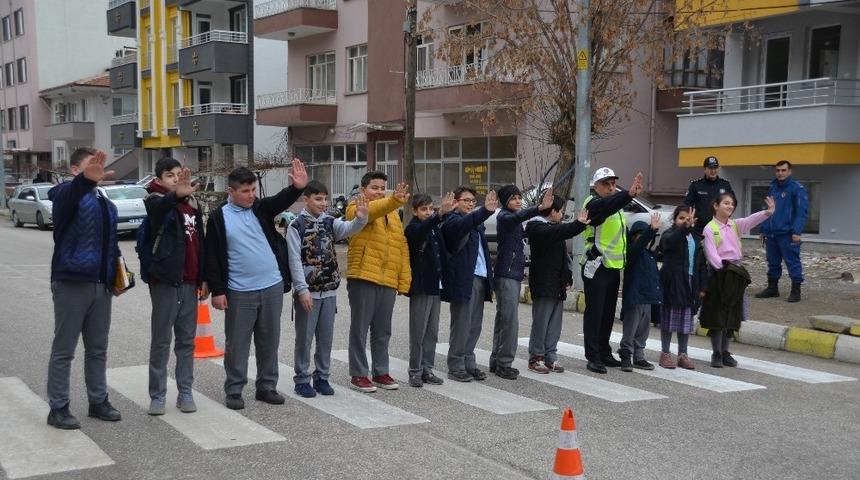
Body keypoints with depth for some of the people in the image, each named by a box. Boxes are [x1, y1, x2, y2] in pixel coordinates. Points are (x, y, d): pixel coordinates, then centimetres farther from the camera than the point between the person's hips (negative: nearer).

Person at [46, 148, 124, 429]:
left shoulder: (107, 205, 15)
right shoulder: (68, 195, -8)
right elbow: (67, 195, -34)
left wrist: (117, 278, 11)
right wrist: (87, 179, -55)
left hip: (101, 286, 7)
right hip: (71, 283, -7)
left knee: (98, 349, 15)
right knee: (64, 350, 2)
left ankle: (98, 401, 26)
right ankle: (58, 408, 11)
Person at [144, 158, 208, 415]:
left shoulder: (192, 203, 12)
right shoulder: (156, 201, -6)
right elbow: (160, 206, -33)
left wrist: (203, 278, 13)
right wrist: (177, 194, -54)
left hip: (189, 282, 5)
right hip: (165, 281, -5)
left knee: (187, 340, 10)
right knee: (161, 341, 2)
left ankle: (185, 392, 17)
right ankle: (157, 396, 10)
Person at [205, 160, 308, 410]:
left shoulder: (261, 209, 6)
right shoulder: (219, 217, -3)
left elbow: (282, 200, -14)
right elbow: (213, 257, -3)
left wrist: (298, 187, -35)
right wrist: (217, 290, -7)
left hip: (273, 286, 4)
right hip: (239, 292, -3)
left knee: (269, 341, 11)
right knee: (237, 343, 5)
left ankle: (267, 386, 22)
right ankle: (234, 390, 16)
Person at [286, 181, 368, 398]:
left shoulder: (330, 222, 6)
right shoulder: (297, 226, -7)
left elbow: (348, 228, -14)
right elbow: (295, 260, -11)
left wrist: (361, 218, -35)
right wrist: (302, 289, -16)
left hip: (329, 290, 5)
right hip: (307, 291, -5)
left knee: (326, 337, 10)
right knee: (304, 337, 3)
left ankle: (322, 377, 21)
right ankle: (302, 380, 13)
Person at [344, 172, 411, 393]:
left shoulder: (392, 214, 18)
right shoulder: (356, 208, -1)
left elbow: (402, 247, 16)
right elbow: (370, 211, -26)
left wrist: (404, 279, 7)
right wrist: (394, 200, -44)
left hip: (388, 281, 6)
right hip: (363, 278, -6)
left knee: (382, 331, 12)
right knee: (360, 329, 0)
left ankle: (381, 373, 22)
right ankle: (358, 375, 8)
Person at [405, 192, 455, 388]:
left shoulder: (434, 229, 14)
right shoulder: (413, 228, -10)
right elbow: (422, 229, -36)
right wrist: (441, 214, -51)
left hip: (434, 286, 7)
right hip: (420, 287, -7)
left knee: (432, 332, 10)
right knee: (418, 332, -2)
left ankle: (427, 369, 18)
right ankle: (415, 372, 5)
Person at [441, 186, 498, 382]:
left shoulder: (476, 223, 21)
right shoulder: (453, 220, -5)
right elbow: (464, 224, -28)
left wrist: (489, 277, 14)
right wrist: (486, 211, -44)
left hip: (479, 278, 8)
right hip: (463, 280, -8)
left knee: (474, 325, 9)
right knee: (461, 325, -4)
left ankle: (469, 364, 16)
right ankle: (456, 367, 3)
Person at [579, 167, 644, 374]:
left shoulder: (615, 203, 18)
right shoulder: (594, 203, -11)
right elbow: (607, 205, -37)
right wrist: (629, 194, -49)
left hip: (613, 267, 9)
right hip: (596, 266, -9)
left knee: (608, 313, 14)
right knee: (594, 312, -6)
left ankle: (605, 353, 24)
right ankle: (593, 357, -3)